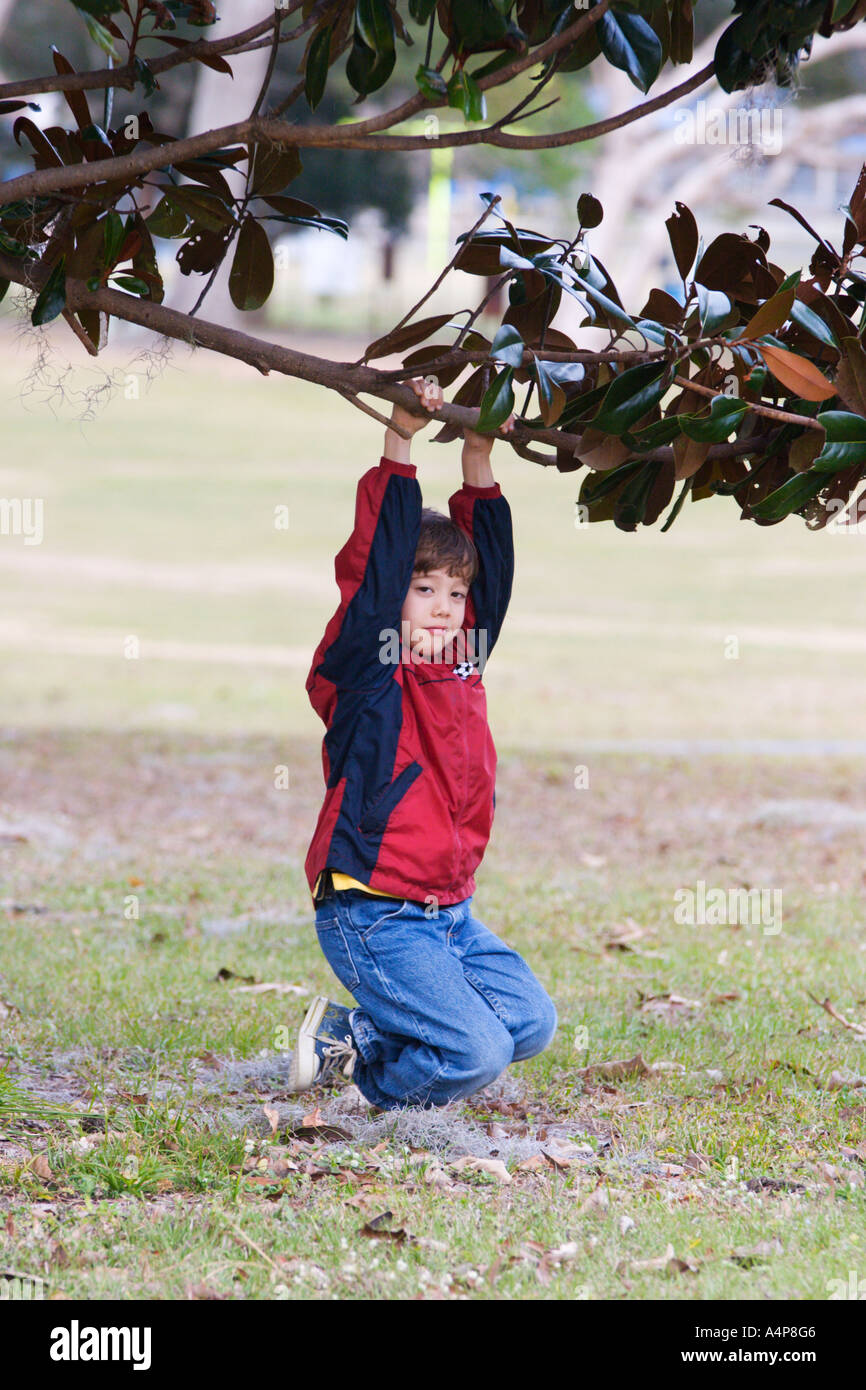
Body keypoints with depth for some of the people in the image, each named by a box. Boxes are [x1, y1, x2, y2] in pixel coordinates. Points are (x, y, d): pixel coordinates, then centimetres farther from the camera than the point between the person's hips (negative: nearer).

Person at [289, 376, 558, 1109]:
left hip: (449, 909, 8)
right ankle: (349, 1049, 6)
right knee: (477, 1053, -18)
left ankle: (364, 1035, 13)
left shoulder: (462, 662, 10)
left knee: (532, 1022, 4)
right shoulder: (365, 671, -9)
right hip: (372, 916, -8)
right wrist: (400, 445, -19)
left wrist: (478, 459, 4)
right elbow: (377, 563, -17)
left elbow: (489, 563, 12)